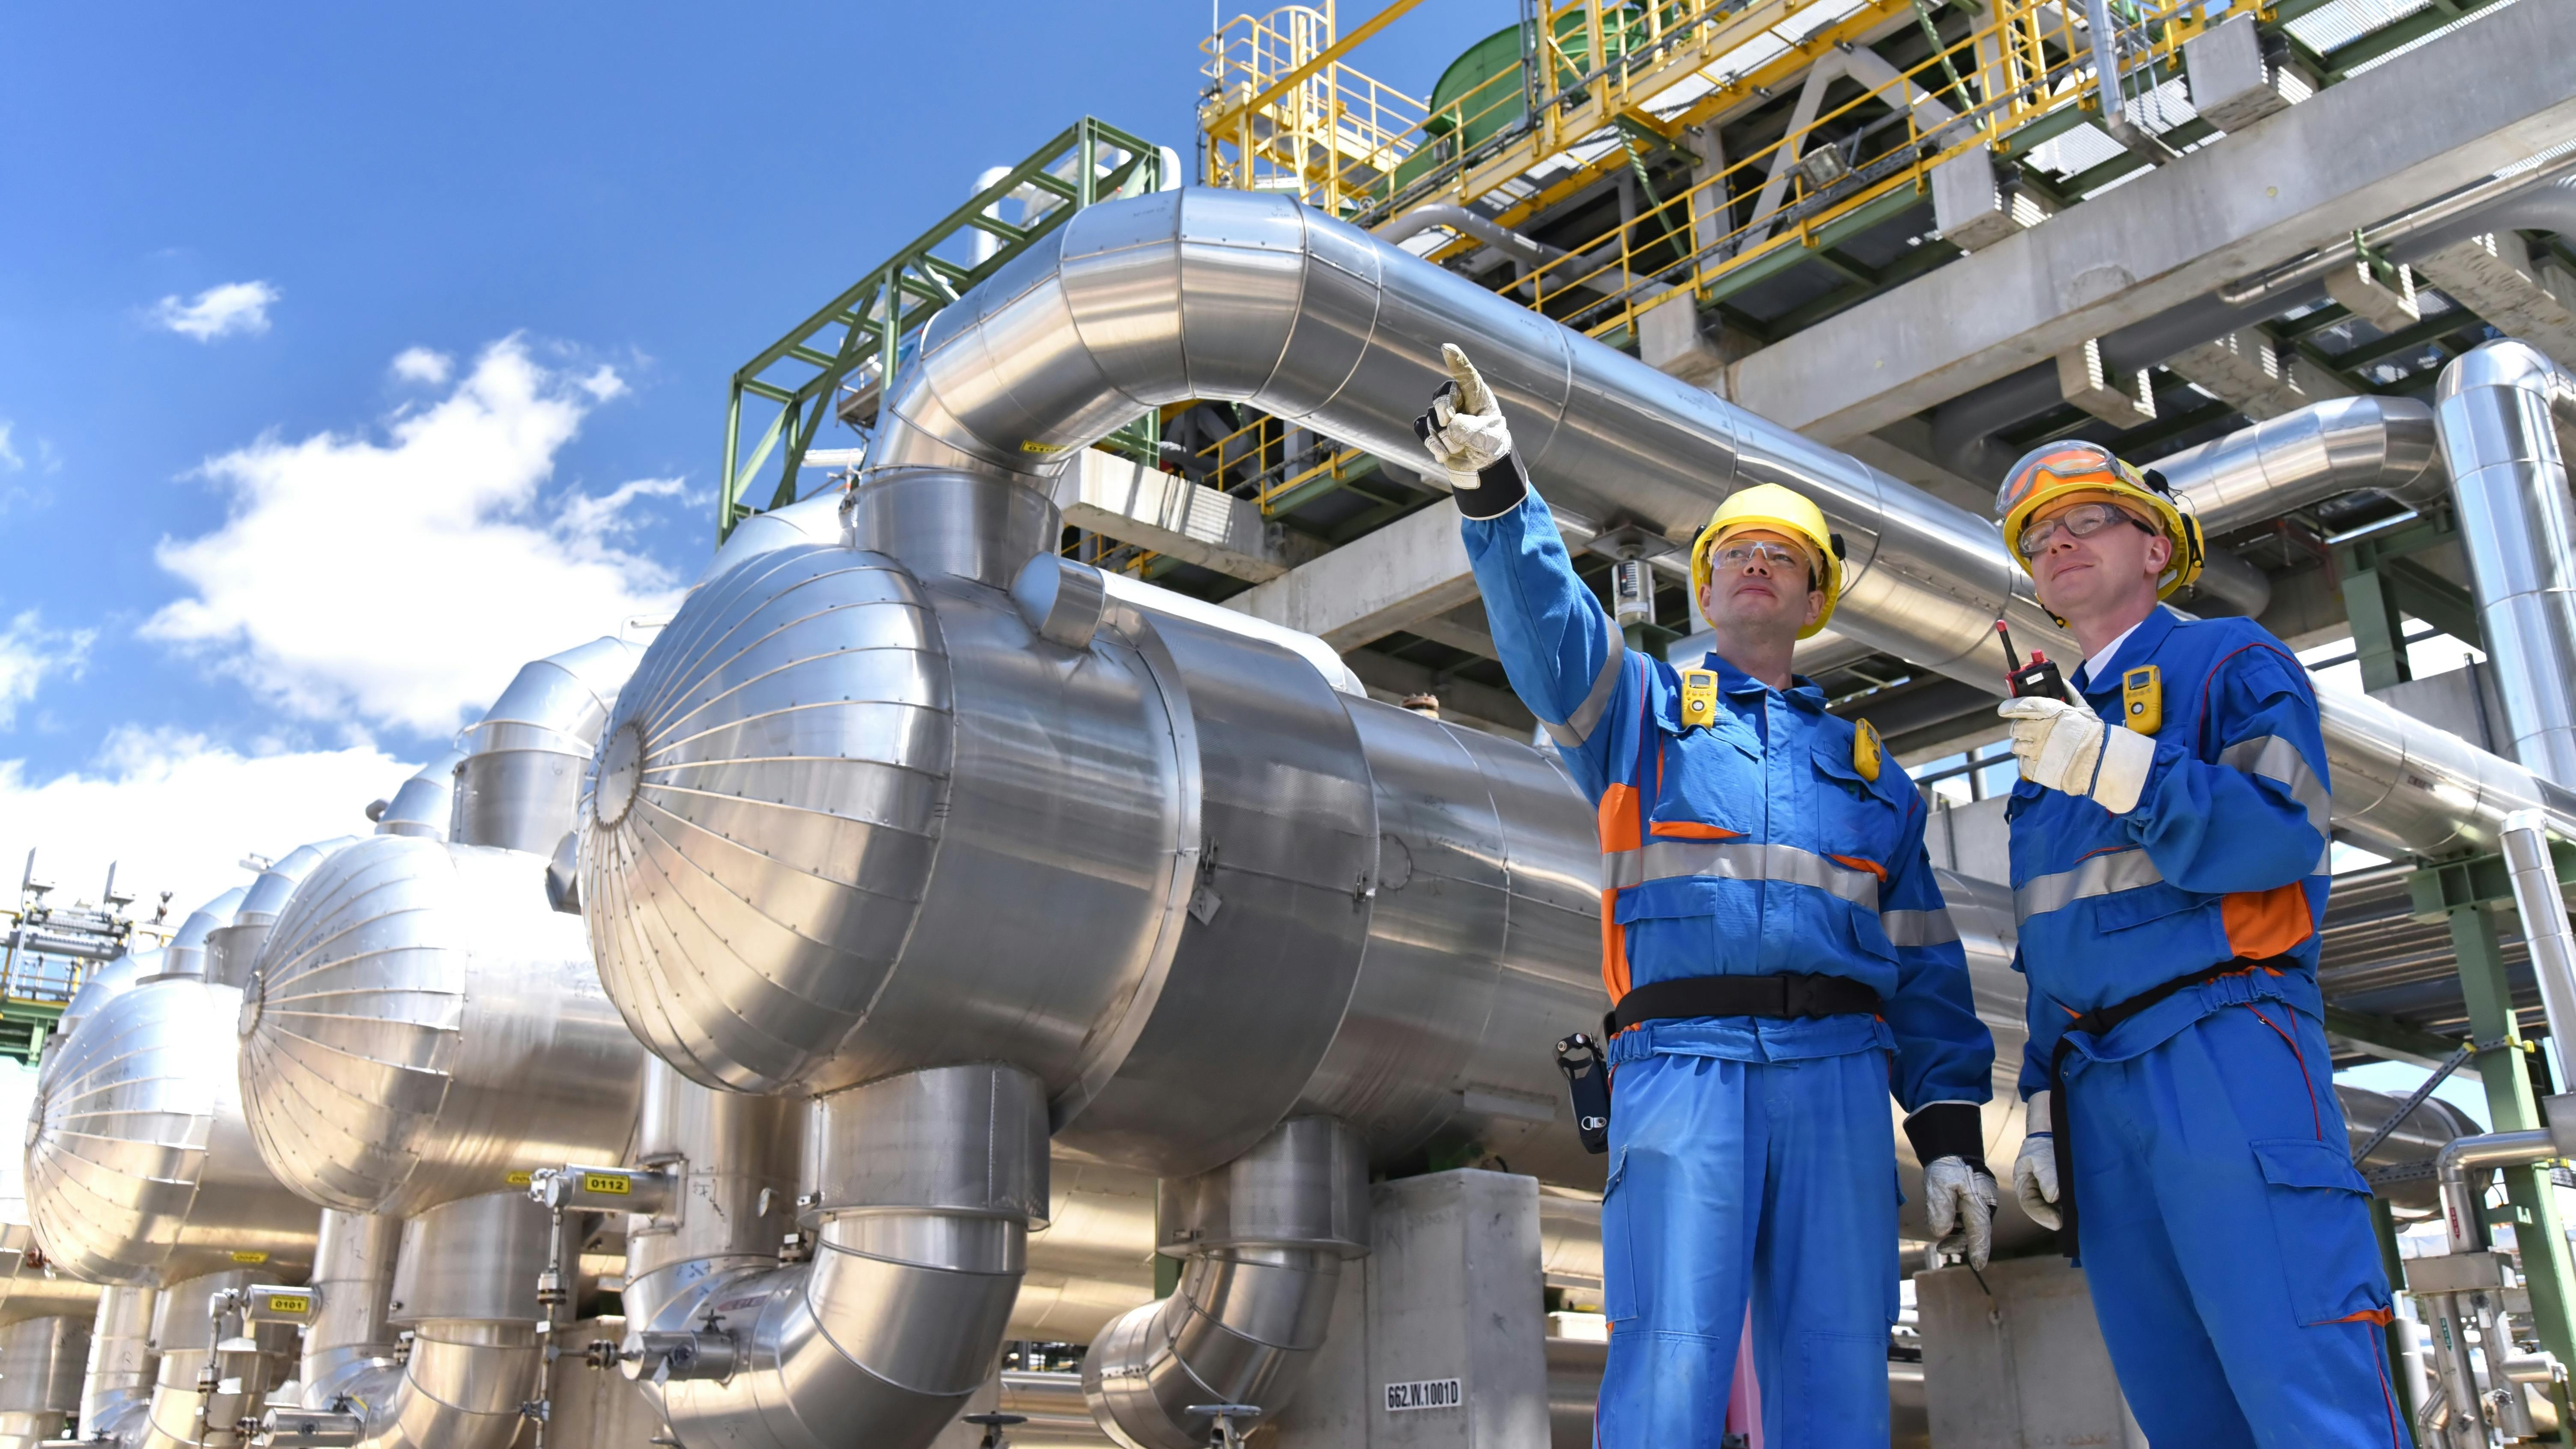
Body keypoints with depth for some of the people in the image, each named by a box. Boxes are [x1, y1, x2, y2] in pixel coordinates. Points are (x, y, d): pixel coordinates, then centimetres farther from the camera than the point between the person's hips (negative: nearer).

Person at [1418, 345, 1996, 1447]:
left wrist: (1951, 1132, 10)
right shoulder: (1642, 706, 18)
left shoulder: (1864, 765, 25)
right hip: (1683, 1061, -3)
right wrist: (1495, 488, -22)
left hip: (1838, 1075, 3)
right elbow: (1548, 623, -4)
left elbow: (1924, 964, 20)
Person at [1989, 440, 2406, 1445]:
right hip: (2095, 1080, 6)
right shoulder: (2055, 732, 25)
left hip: (2223, 1051, -6)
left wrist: (2116, 769, -21)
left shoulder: (2231, 662, 7)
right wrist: (2042, 1114, 17)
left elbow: (2280, 836, -11)